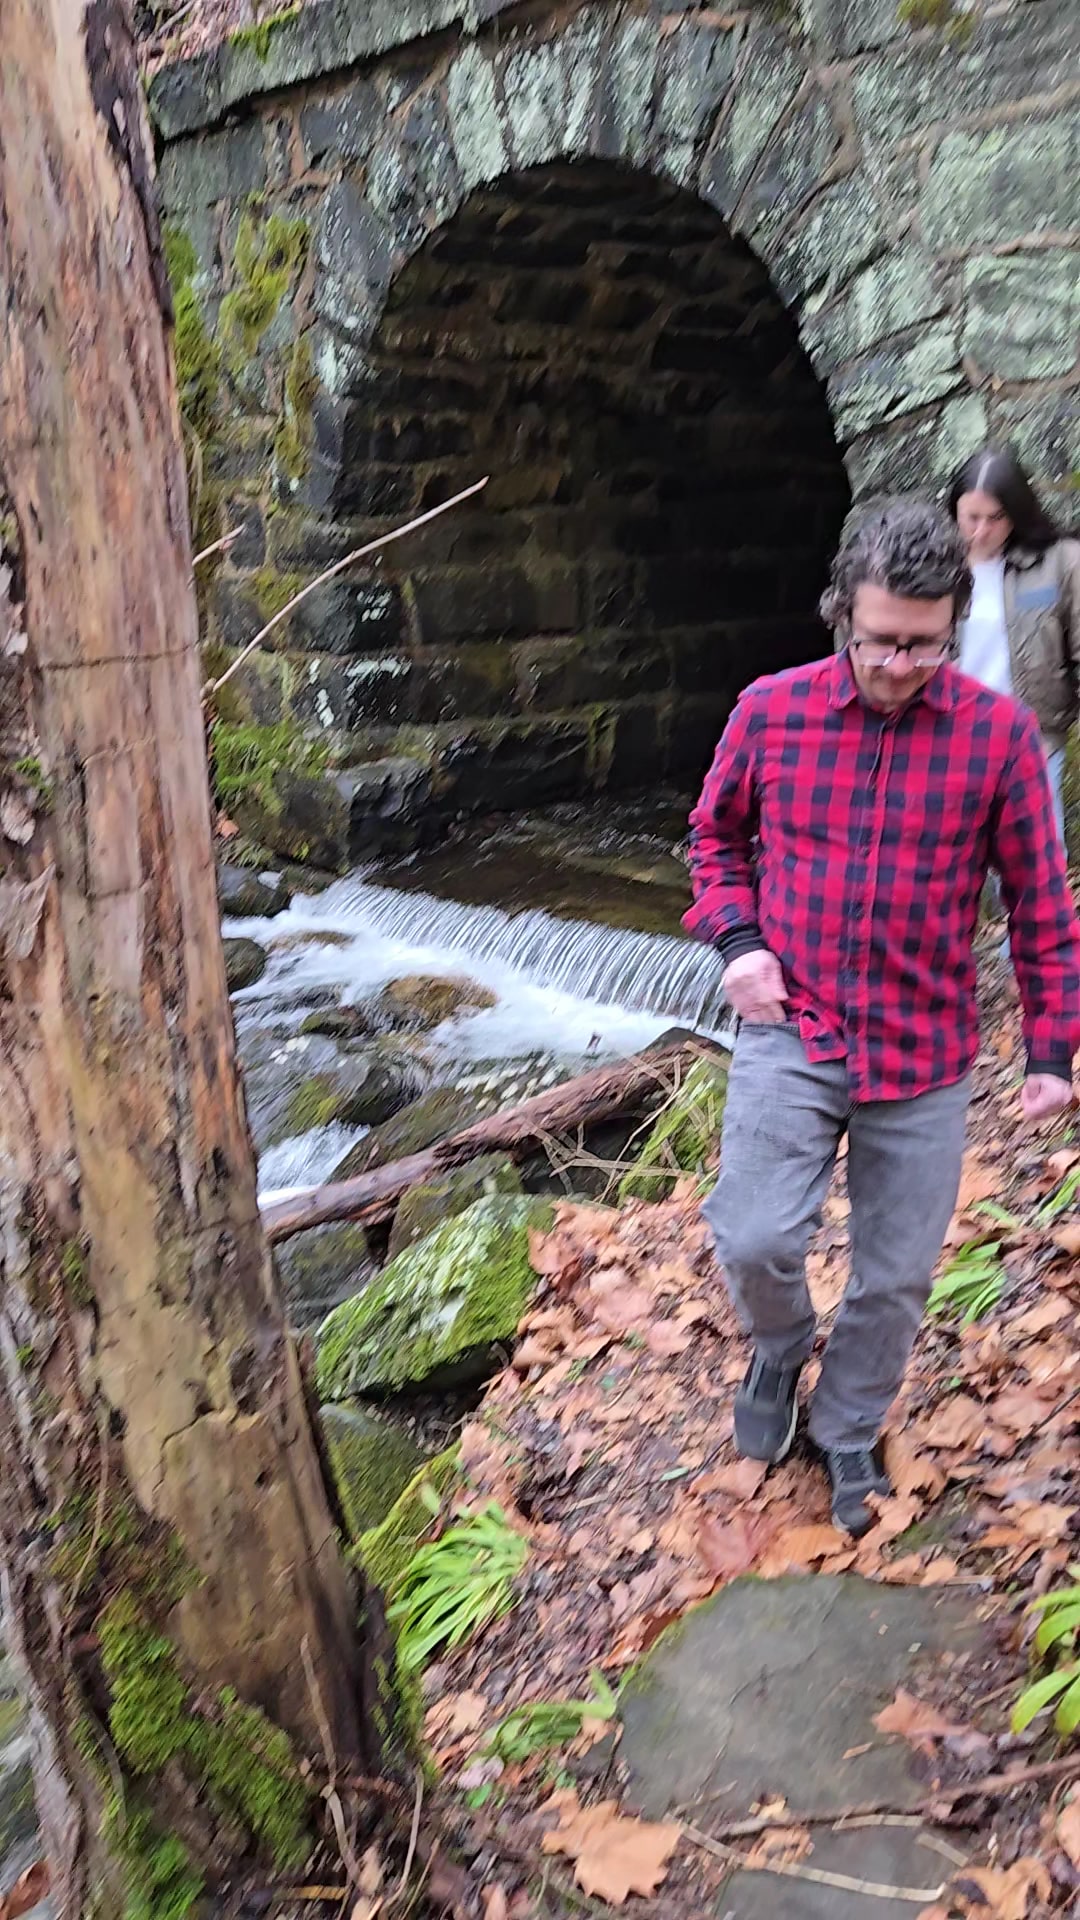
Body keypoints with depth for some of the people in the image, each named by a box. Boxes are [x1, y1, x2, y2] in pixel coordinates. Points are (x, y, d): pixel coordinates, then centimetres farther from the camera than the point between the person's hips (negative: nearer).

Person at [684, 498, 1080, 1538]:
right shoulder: (771, 711, -5)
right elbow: (716, 834, 12)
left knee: (895, 1276, 11)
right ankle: (780, 1346, 24)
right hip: (791, 1032, 0)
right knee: (754, 1239, -13)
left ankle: (849, 1430, 38)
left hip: (926, 1057, 0)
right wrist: (737, 938, -5)